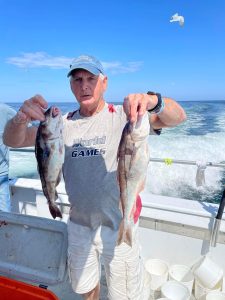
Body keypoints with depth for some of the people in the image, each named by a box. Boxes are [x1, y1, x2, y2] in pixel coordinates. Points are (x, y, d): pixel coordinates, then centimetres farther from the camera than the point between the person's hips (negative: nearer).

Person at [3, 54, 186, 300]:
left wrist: (152, 101, -45)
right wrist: (21, 118, -29)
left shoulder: (123, 116, -11)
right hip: (79, 223, 4)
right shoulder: (64, 124, 0)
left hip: (118, 224, -3)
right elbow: (13, 141, -6)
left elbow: (177, 117, -22)